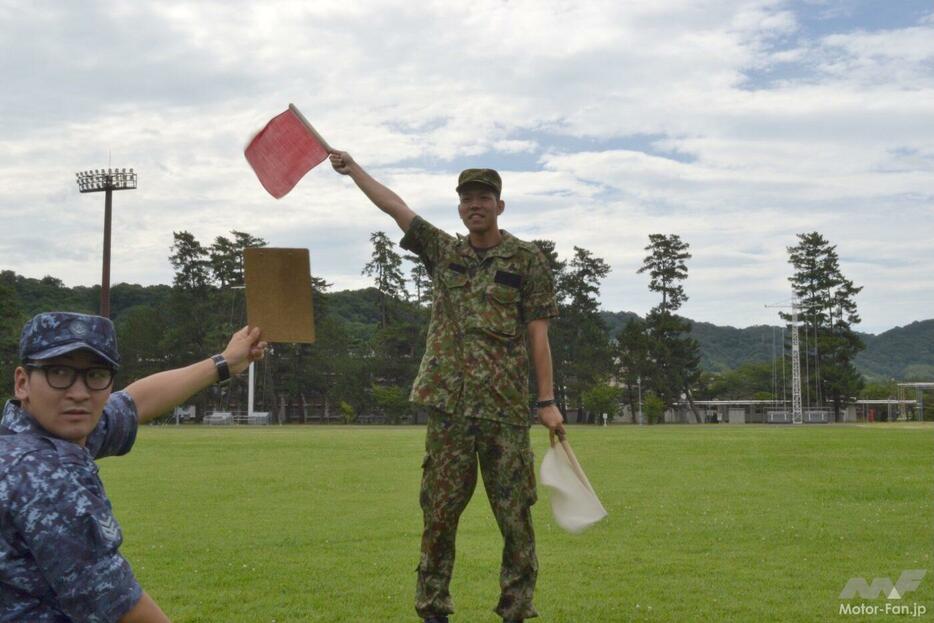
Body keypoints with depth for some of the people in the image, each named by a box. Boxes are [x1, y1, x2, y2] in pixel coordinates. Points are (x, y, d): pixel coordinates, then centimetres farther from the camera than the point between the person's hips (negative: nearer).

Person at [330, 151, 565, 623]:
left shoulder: (526, 259, 2)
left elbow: (538, 333, -1)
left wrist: (547, 400, -5)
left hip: (505, 406, -2)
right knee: (440, 510, 6)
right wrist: (351, 169, 10)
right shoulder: (442, 251, 12)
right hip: (449, 403, 3)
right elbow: (395, 206, 13)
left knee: (515, 512, 1)